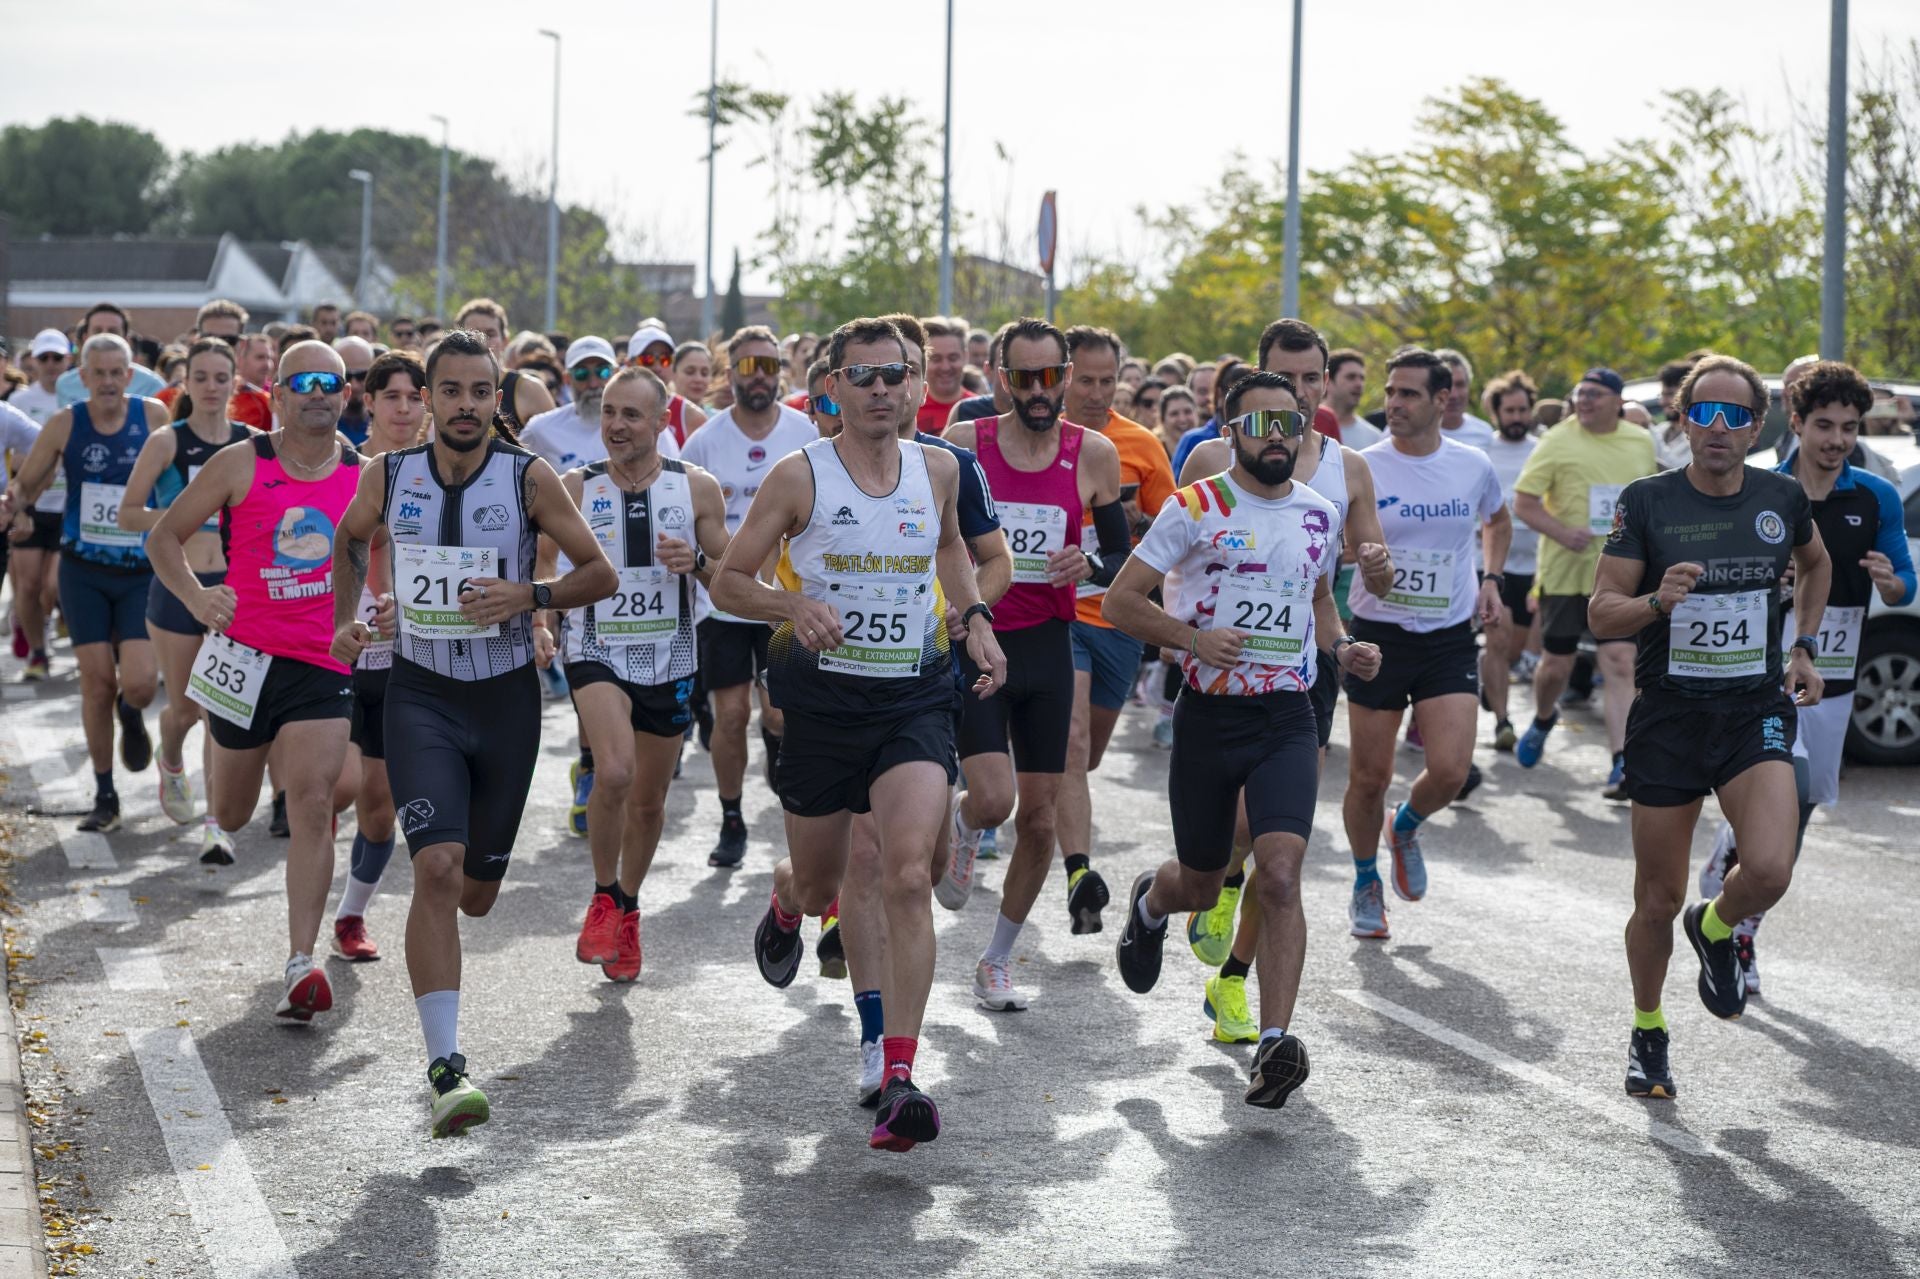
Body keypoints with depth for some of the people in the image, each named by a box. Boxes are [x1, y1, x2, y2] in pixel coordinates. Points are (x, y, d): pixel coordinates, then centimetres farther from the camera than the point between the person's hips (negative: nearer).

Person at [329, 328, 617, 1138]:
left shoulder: (529, 479, -8)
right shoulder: (389, 479, -2)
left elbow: (601, 575, -3)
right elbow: (349, 540, 21)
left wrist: (528, 596, -19)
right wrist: (346, 619, 8)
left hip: (506, 697, 1)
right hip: (421, 695, -1)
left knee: (477, 890, 13)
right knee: (436, 868, -20)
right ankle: (446, 1066, -22)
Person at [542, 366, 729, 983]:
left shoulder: (697, 488, -2)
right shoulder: (575, 488, -4)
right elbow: (538, 563, 8)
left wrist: (697, 562, -15)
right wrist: (540, 623, -8)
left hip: (669, 660, 2)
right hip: (596, 651, -2)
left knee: (649, 801, 13)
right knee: (614, 771, -26)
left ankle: (628, 907, 38)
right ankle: (604, 898, -4)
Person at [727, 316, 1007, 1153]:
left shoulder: (938, 470, 4)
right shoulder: (800, 477, -6)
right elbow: (727, 582, -2)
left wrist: (973, 618, 10)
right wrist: (793, 605, -21)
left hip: (913, 698, 1)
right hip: (823, 697, -1)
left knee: (908, 879, -17)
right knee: (819, 885, 14)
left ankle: (898, 1082, -19)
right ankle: (784, 905, 55)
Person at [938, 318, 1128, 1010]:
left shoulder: (1093, 454, 0)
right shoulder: (964, 446, -5)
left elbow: (1122, 556, 8)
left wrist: (1089, 565, -14)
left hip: (1048, 647, 3)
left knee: (1039, 819, 5)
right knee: (993, 799, -19)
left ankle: (998, 959, 23)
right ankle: (960, 826, 20)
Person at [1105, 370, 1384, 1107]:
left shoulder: (1320, 516, 8)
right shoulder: (1195, 508, -5)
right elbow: (1121, 601, -5)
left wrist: (1342, 649, 6)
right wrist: (1193, 637, -19)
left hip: (1288, 721, 2)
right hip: (1208, 715, -1)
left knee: (1280, 877, -17)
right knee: (1201, 887, 12)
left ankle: (1275, 1041, -18)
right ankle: (1150, 901, 50)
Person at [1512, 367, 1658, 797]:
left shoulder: (1642, 443, 7)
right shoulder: (1558, 442, -5)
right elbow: (1523, 502, -6)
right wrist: (1563, 532, -20)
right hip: (1565, 570, -1)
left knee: (1620, 664, -11)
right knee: (1557, 665, 9)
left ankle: (1623, 763, -15)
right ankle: (1543, 719, 42)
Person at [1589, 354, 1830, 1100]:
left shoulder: (1782, 500, 1)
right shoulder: (1647, 502, -6)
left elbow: (1815, 564, 24)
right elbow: (1601, 613, -6)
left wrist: (1805, 648, 14)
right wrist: (1656, 600, -26)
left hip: (1756, 711, 1)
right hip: (1667, 716, -1)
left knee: (1769, 870, -22)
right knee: (1658, 899, 5)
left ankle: (1716, 929, 14)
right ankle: (1648, 1032, 30)